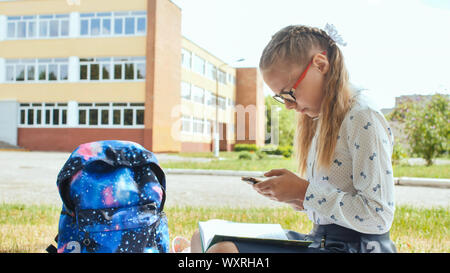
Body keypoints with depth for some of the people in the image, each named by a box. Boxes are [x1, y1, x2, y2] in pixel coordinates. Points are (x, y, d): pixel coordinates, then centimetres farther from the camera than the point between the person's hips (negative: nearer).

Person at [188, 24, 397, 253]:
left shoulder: (363, 119, -12)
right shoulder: (320, 122, 15)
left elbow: (379, 216, -18)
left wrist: (304, 191, -16)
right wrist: (298, 197, 0)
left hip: (354, 245, -9)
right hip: (319, 240, 9)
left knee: (223, 250, -28)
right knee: (203, 239, 1)